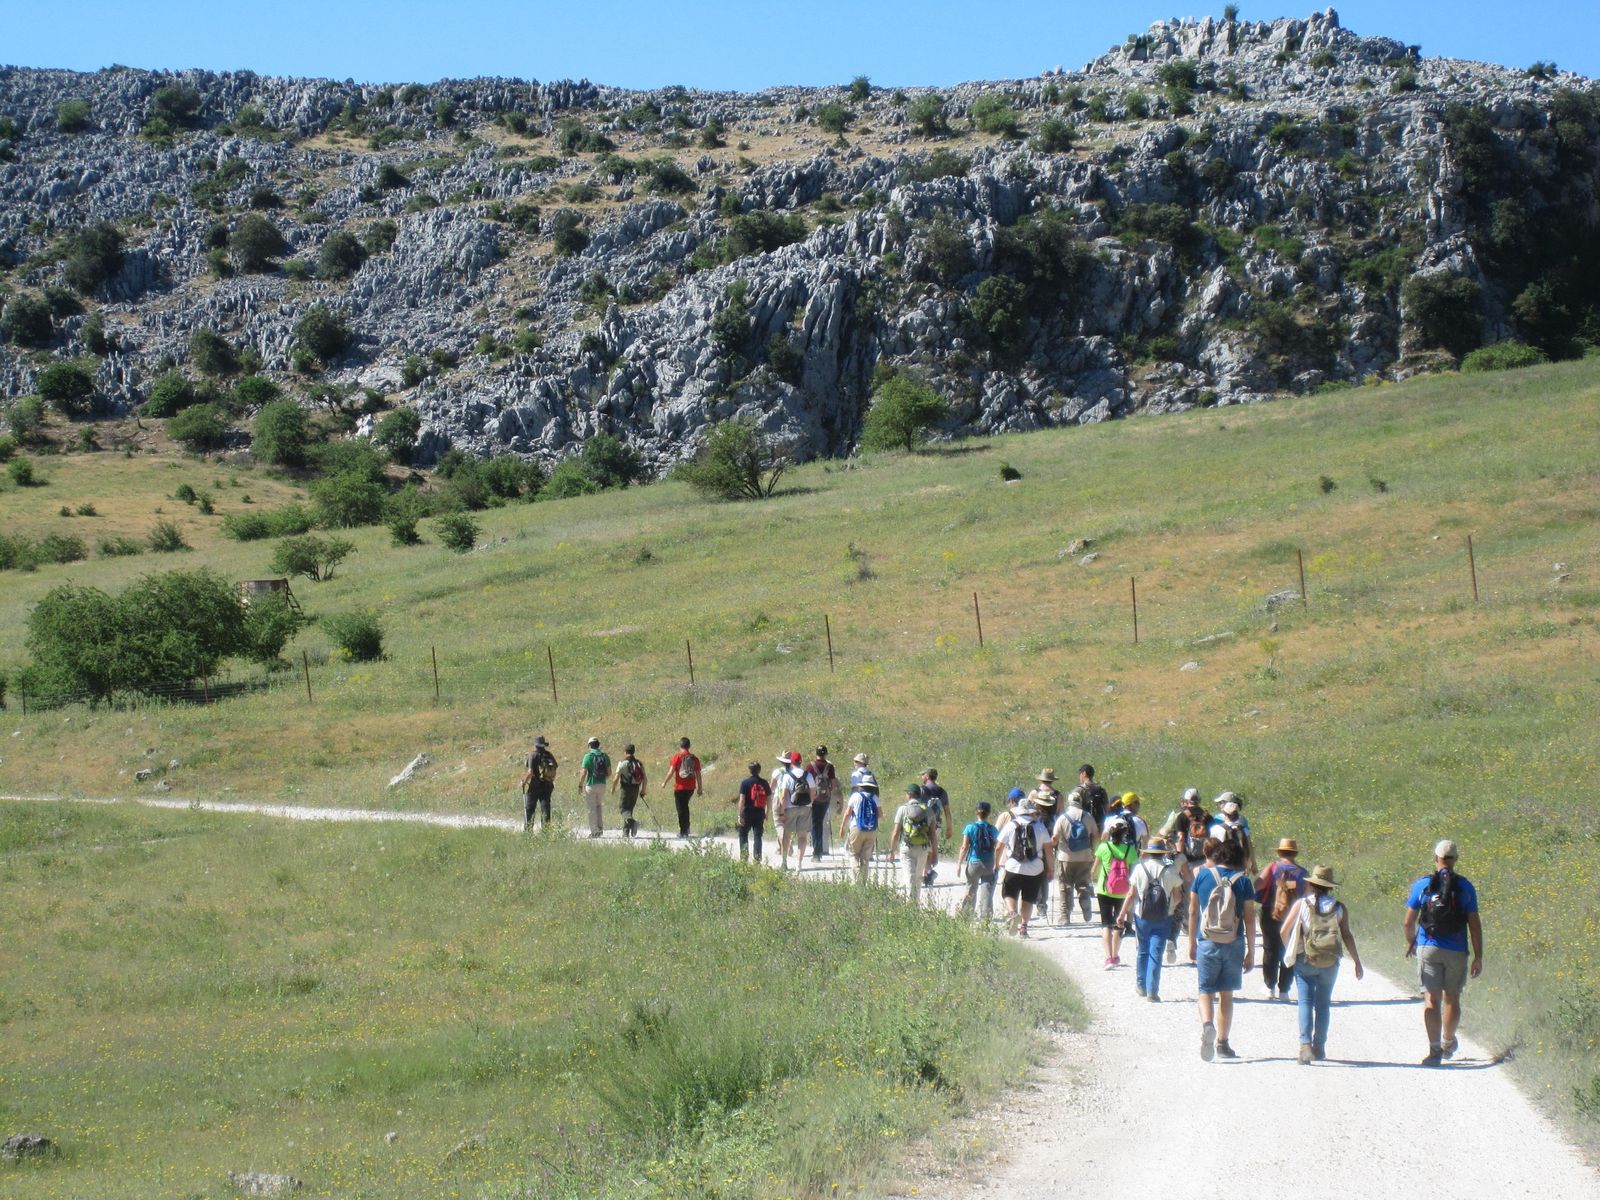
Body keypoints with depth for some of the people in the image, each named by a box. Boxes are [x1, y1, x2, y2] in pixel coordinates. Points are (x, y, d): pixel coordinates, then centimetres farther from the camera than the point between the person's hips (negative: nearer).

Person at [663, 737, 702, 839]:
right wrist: (699, 788, 13)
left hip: (680, 787, -4)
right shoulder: (694, 758, 2)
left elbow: (671, 772, -11)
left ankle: (683, 832, 2)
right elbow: (698, 774, 5)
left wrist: (665, 782, 4)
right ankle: (686, 827, 21)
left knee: (681, 808, 3)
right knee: (685, 806, 24)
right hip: (691, 787, 4)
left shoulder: (677, 757, -9)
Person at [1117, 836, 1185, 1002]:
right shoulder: (1172, 871, -7)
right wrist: (1171, 905, 21)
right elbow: (1178, 898, 0)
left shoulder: (1139, 868, -7)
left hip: (1141, 917, 1)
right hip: (1164, 918, -1)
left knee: (1143, 951, 17)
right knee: (1156, 953, 1)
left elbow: (1131, 894, -4)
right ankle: (1152, 991, -3)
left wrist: (1122, 913, 5)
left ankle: (1141, 986, 27)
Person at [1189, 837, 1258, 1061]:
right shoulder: (1243, 881, -2)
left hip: (1207, 943, 0)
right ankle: (1222, 1043, 14)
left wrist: (1192, 943, 14)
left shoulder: (1202, 875, 0)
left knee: (1206, 991, 6)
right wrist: (1250, 952, 4)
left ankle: (1207, 1025, -23)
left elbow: (1193, 911, 5)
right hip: (1234, 944, 0)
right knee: (1226, 994, 12)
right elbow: (1249, 918, -2)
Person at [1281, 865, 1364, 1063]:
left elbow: (1283, 931, -3)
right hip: (1330, 963, 2)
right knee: (1323, 1003, 14)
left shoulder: (1301, 904, -3)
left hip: (1305, 960, -2)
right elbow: (1347, 936, -3)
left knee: (1306, 1002, -2)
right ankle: (1319, 1047, 18)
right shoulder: (1339, 908, 1)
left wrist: (1290, 950, 15)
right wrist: (1357, 962, 2)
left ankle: (1305, 1045, -18)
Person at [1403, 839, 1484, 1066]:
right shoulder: (1465, 887, -1)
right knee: (1452, 999, 15)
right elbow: (1475, 925, -1)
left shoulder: (1422, 885, -1)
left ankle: (1434, 1049, -13)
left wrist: (1410, 942, 23)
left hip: (1428, 948, -1)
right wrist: (1478, 957, 3)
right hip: (1456, 951, 1)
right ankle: (1448, 1045, 29)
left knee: (1431, 999, -2)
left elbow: (1409, 922, 3)